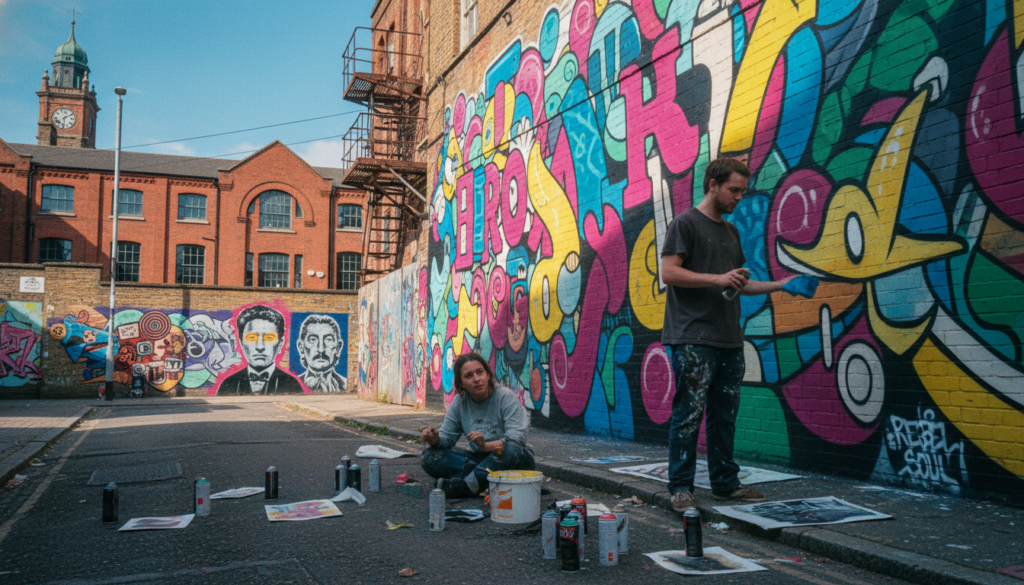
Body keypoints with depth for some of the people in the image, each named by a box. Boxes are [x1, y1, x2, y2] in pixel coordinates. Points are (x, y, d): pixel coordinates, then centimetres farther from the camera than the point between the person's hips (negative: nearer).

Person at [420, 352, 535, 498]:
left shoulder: (506, 397, -14)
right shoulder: (459, 402, 1)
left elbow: (517, 436, -24)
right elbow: (447, 436, 3)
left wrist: (487, 446, -41)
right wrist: (435, 440, -22)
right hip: (479, 459, 4)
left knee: (511, 450, -40)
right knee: (429, 457, -14)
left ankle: (462, 486, -26)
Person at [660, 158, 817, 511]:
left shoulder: (730, 231, 23)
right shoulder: (685, 223, -1)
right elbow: (668, 272, -12)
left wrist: (782, 285, 16)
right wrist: (718, 278, -17)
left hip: (729, 340, 8)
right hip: (693, 339, -8)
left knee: (725, 416, 11)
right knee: (688, 415, -6)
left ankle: (726, 484, 20)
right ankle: (680, 488, 2)